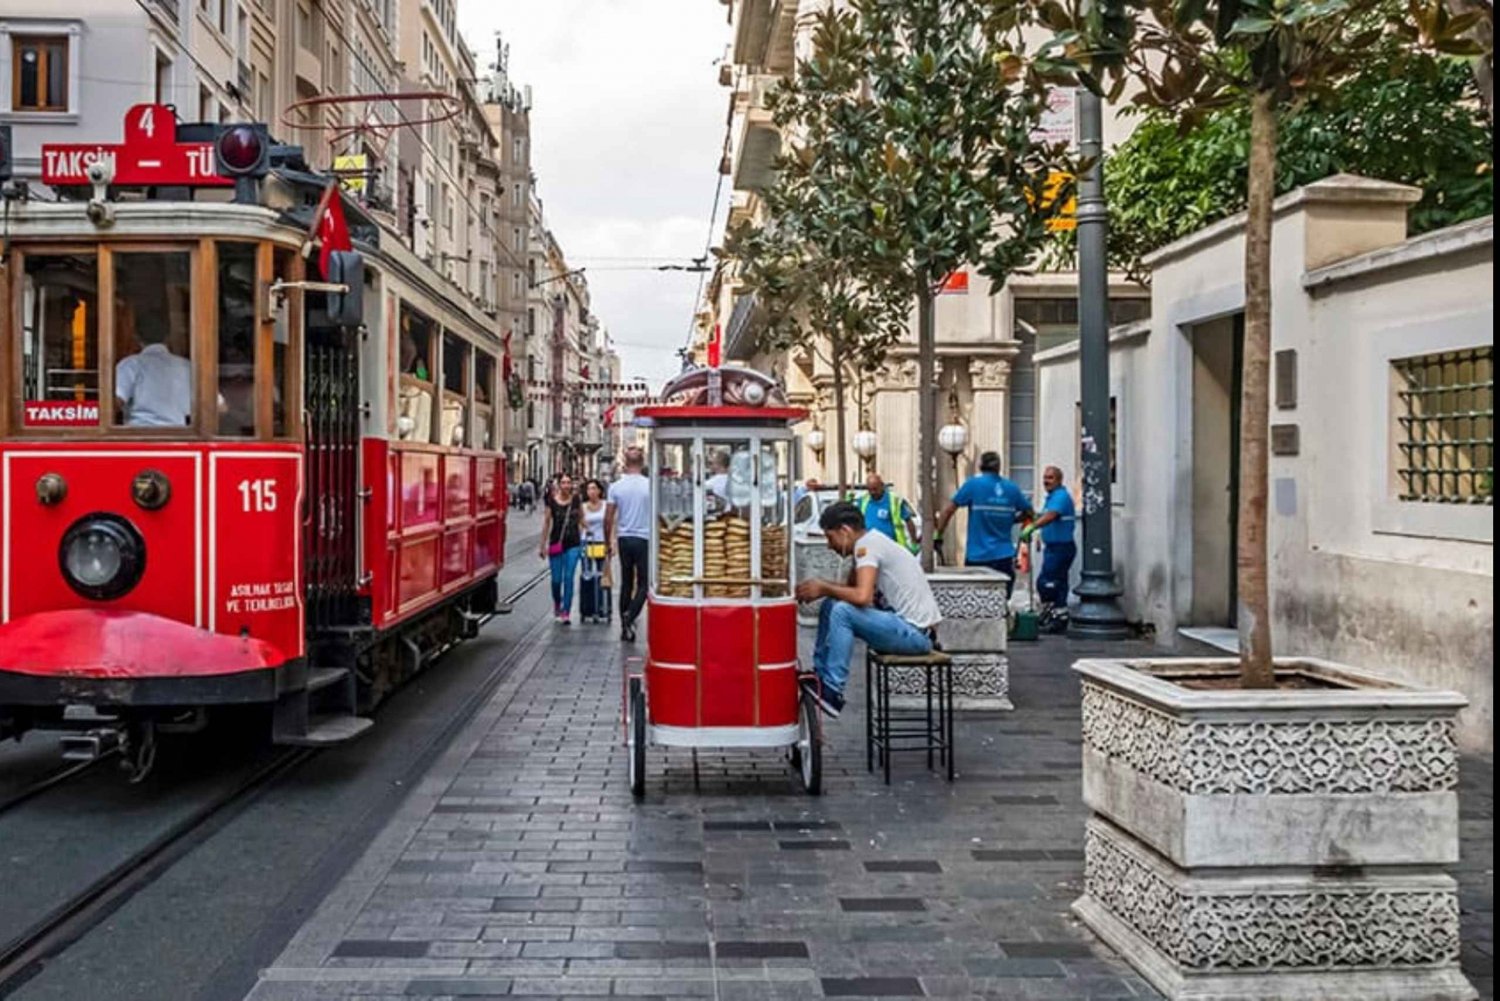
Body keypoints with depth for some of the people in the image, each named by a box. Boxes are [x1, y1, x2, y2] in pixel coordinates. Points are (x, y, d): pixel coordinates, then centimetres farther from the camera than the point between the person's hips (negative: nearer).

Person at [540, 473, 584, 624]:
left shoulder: (576, 499, 2)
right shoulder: (552, 501, -2)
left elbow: (581, 520, 13)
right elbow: (546, 523, 4)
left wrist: (583, 538, 8)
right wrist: (543, 545, 4)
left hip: (573, 544, 0)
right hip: (556, 543, 0)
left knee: (569, 578, -5)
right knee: (556, 579, 5)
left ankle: (566, 612, -1)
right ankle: (557, 603, 34)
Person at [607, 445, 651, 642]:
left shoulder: (616, 486, -1)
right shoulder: (650, 486, -8)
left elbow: (609, 519, 2)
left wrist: (609, 541, 14)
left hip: (624, 539, 3)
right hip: (644, 539, -3)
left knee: (626, 583, 14)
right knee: (643, 584, 4)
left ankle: (625, 626, 17)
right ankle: (629, 616, -18)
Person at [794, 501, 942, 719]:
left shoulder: (866, 545, -15)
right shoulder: (870, 542, 14)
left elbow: (862, 596, -29)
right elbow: (852, 589, 20)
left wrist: (823, 588, -13)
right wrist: (821, 587, 2)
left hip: (916, 633, -10)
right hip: (909, 629, 10)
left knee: (841, 611, -24)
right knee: (831, 605, 10)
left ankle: (832, 692, -17)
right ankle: (819, 675, 12)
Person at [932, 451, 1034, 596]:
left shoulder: (973, 484, -6)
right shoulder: (1012, 488, 4)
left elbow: (948, 510, -7)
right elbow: (1028, 512, 16)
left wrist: (937, 535, 1)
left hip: (977, 556, -3)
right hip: (1004, 556, 3)